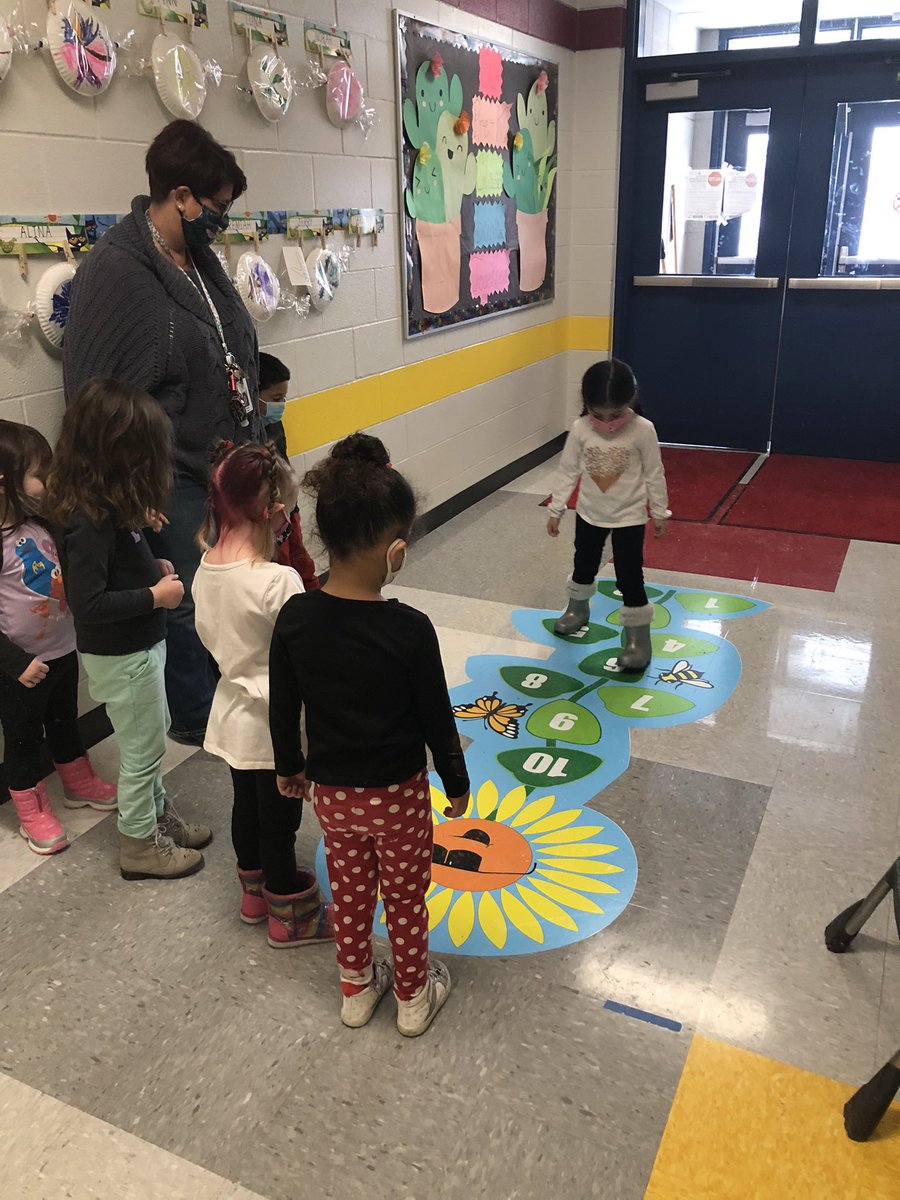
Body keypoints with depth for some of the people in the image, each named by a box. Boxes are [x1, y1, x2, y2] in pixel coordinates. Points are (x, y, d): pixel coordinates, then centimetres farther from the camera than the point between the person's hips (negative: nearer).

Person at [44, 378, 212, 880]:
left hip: (139, 645, 9)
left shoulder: (103, 503, -1)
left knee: (153, 737, 25)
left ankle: (159, 815, 45)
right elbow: (88, 603, -31)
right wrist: (155, 596, -22)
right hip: (121, 656, -9)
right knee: (143, 748, 9)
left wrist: (152, 565, -1)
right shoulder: (91, 520, -28)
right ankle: (141, 846, 29)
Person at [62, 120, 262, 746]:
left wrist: (253, 447, 19)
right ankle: (194, 720, 25)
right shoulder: (115, 270, -15)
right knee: (190, 603, 4)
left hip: (229, 463, 8)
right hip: (174, 476, -8)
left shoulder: (200, 258, 11)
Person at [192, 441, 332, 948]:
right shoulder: (279, 581, -29)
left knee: (247, 807, 24)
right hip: (276, 724, -7)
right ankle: (290, 917, 31)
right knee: (279, 821, 11)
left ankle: (255, 892, 46)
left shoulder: (206, 570, -5)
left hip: (233, 712, 7)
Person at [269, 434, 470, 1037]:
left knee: (351, 892, 25)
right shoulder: (410, 630, -27)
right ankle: (413, 996, 42)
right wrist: (458, 783, 2)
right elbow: (437, 719, -15)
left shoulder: (295, 618, -16)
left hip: (330, 791, 3)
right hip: (398, 795, -3)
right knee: (406, 899, 20)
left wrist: (289, 766, 14)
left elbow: (284, 709, -4)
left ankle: (357, 987, 46)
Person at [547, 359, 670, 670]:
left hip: (629, 517, -3)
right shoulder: (580, 429, -14)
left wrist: (659, 512, -1)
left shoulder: (643, 430, -19)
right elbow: (567, 470, -3)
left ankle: (639, 637, 11)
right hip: (589, 513, 3)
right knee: (584, 565, 22)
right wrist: (556, 510, 1)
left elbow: (654, 475, -9)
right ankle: (578, 608, 49)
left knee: (629, 576, -2)